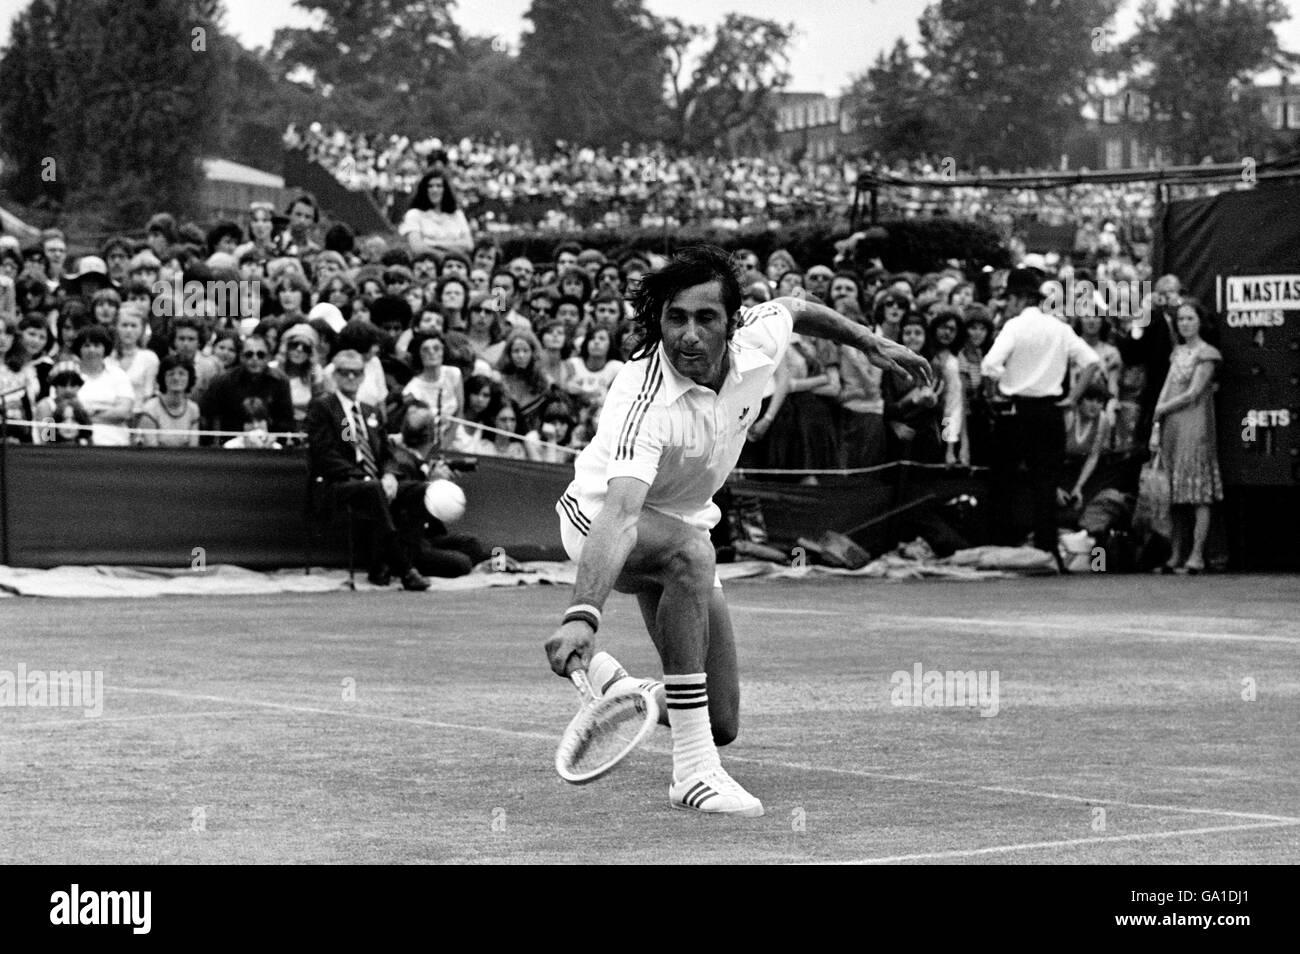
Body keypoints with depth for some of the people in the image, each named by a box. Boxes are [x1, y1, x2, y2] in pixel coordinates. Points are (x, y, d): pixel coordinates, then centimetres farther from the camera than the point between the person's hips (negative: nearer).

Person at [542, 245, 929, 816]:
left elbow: (797, 310, 6)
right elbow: (619, 514, -51)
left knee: (722, 723, 1)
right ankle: (693, 771, -36)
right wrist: (583, 614, -65)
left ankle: (602, 675, 32)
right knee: (690, 554, -42)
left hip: (686, 520, 6)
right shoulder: (647, 401, -38)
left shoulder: (756, 341, -20)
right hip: (600, 515, -6)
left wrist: (871, 344, 17)